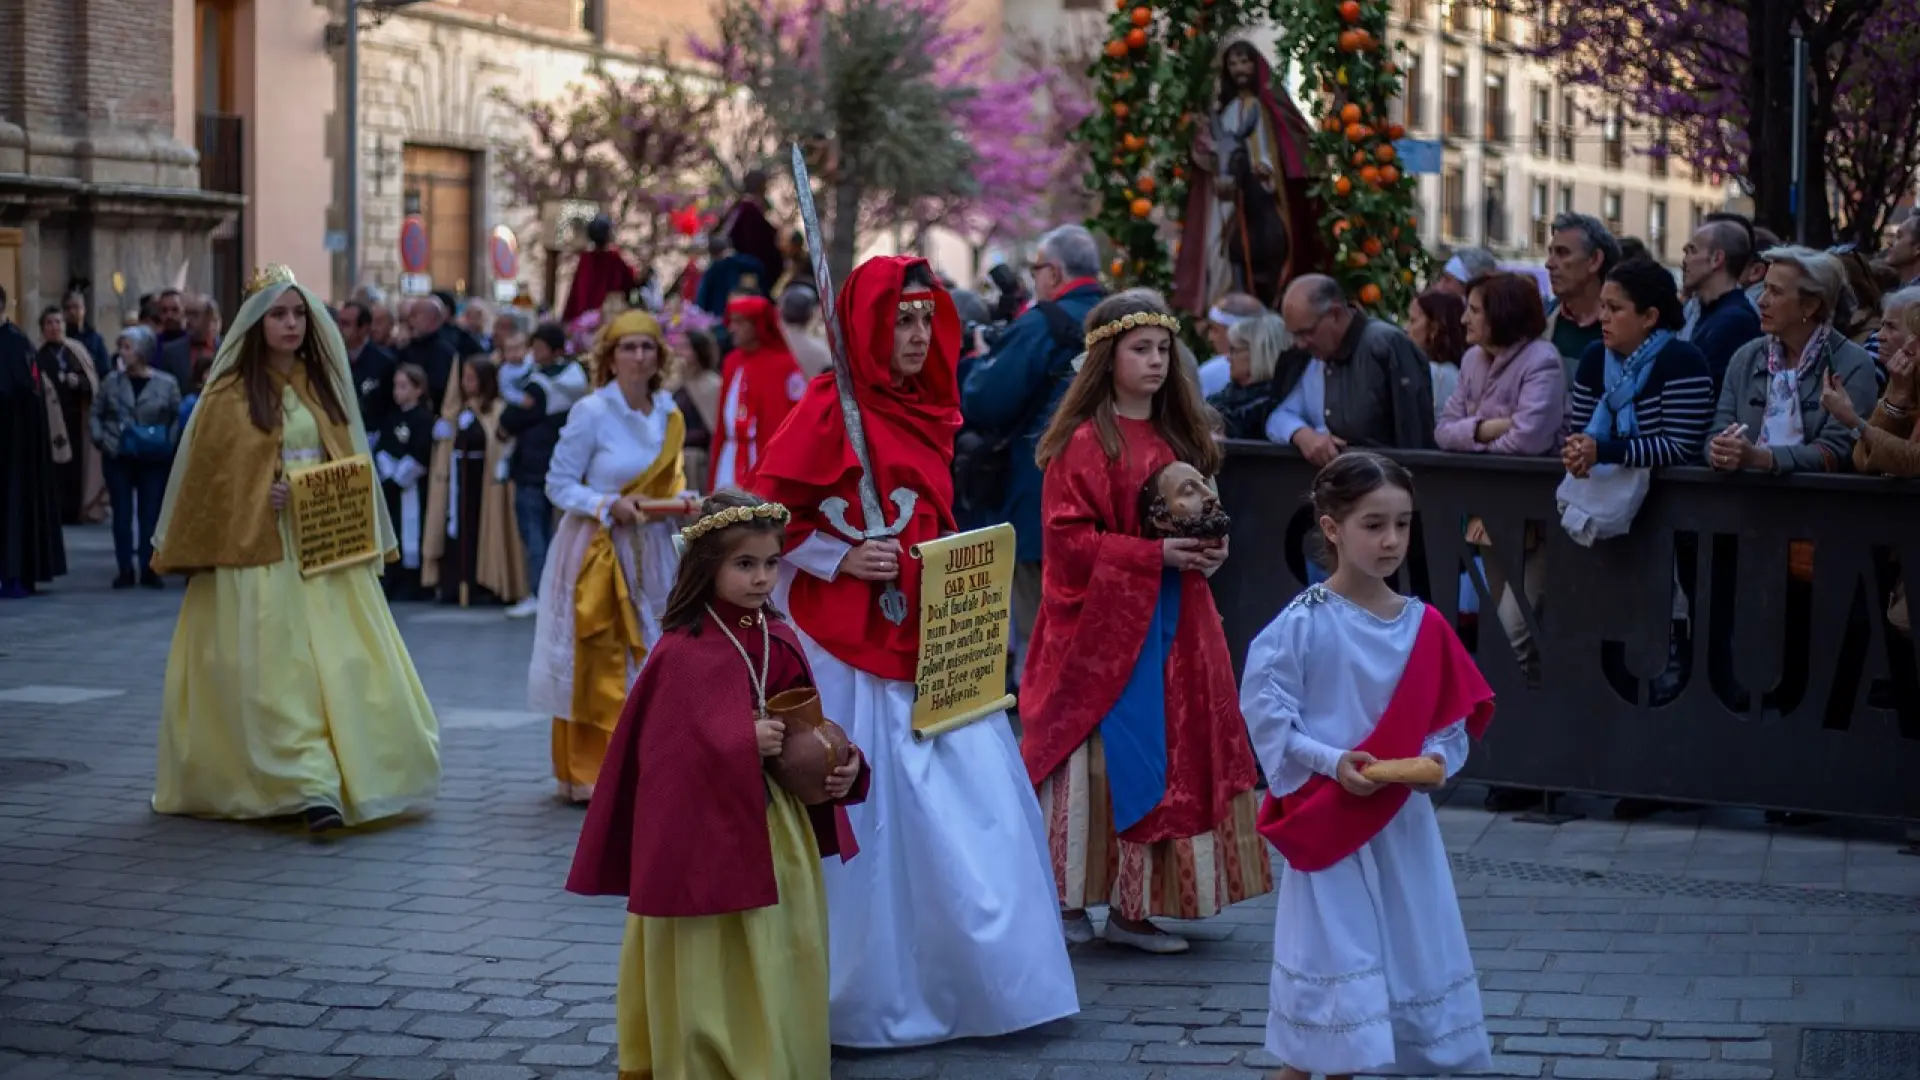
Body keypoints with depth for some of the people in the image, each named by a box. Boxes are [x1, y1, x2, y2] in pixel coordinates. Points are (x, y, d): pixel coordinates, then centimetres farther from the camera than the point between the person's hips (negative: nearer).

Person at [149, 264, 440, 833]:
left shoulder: (321, 386, 13)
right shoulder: (230, 395, -2)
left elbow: (348, 461, 18)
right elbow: (208, 477, -1)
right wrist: (261, 497, -12)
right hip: (259, 551, -5)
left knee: (345, 661, 0)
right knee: (278, 670, -9)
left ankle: (360, 774, 7)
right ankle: (312, 787, -15)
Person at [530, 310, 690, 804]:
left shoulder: (668, 414, 7)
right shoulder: (590, 413, -10)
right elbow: (558, 485, -8)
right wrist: (611, 506, -20)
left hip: (650, 553, 6)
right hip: (597, 553, -5)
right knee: (597, 665, -4)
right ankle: (590, 774, 4)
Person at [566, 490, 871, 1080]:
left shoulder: (780, 640, 6)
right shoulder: (683, 652, -14)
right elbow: (667, 752, -17)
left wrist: (843, 766, -6)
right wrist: (744, 743, -26)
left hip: (782, 824, 6)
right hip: (711, 828, -6)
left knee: (782, 962, 12)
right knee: (715, 967, 3)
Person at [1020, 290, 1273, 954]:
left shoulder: (1177, 436, 13)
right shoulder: (1084, 442, -9)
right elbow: (1069, 539, -14)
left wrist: (1208, 549, 1)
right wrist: (1154, 554, -19)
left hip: (1173, 620, 7)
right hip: (1101, 622, -7)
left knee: (1172, 758, 5)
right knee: (1100, 757, -4)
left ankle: (1134, 906, 11)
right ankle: (1068, 900, 6)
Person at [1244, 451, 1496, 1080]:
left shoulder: (1424, 626, 3)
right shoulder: (1303, 624, -12)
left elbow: (1456, 715, 8)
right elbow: (1264, 712, -12)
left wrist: (1438, 758, -12)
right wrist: (1331, 761, -20)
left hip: (1402, 826, 5)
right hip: (1327, 824, -5)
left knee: (1409, 957, 10)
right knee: (1331, 959, -2)